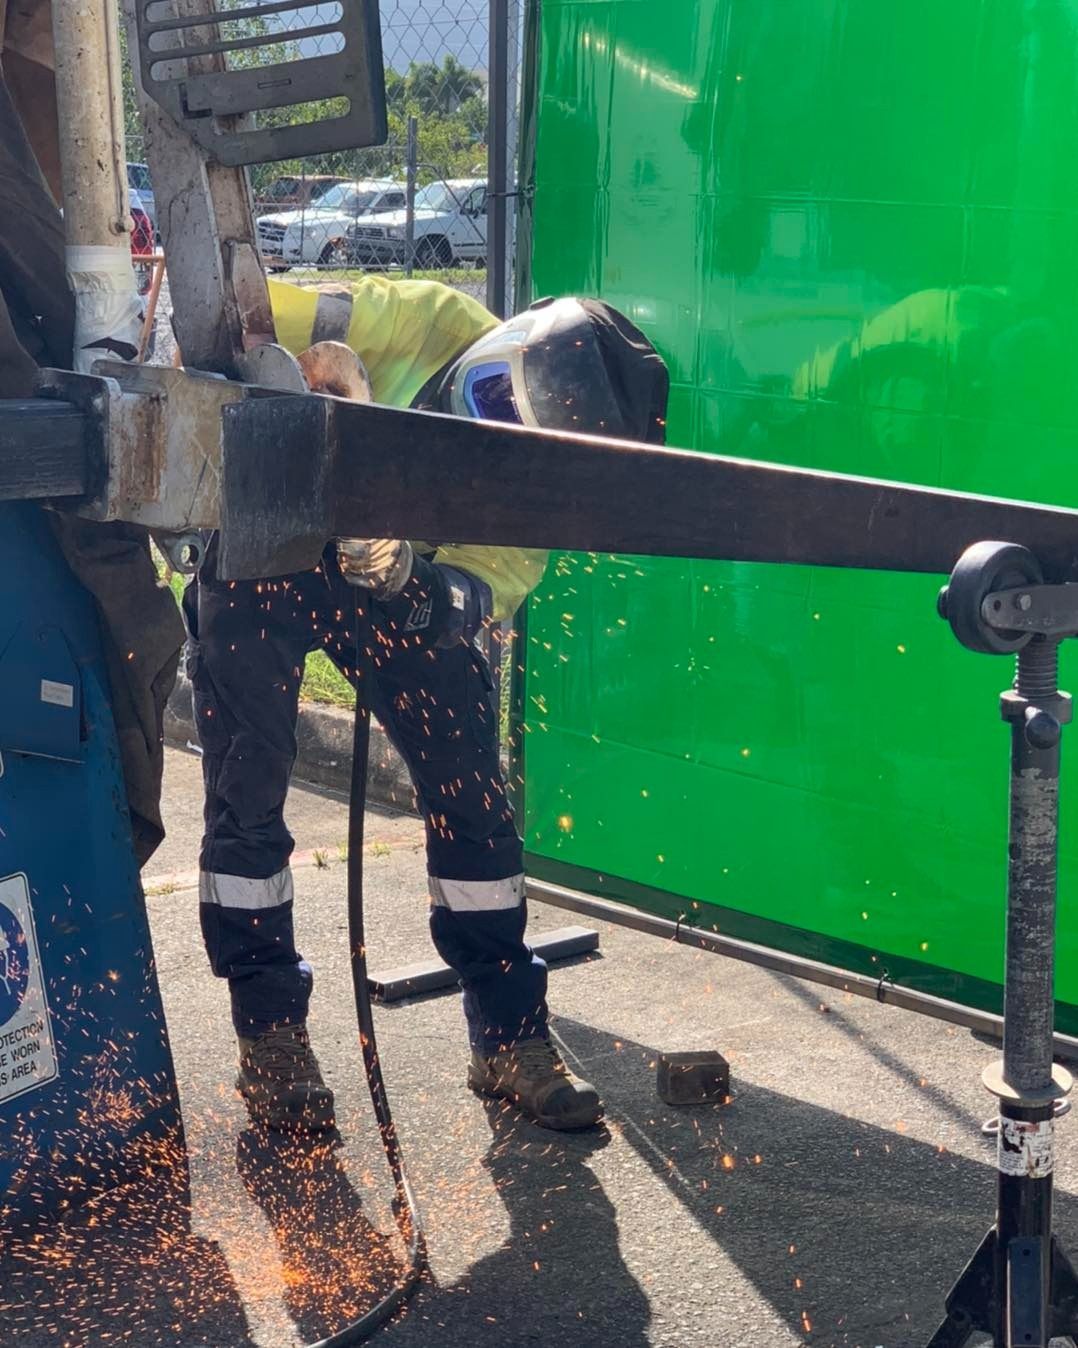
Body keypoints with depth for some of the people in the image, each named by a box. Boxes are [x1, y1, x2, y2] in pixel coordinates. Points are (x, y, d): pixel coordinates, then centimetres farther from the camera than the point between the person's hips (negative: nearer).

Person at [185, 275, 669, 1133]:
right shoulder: (420, 323, -28)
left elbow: (487, 591, -27)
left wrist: (405, 574, -45)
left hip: (399, 589, 3)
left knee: (471, 787, -1)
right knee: (248, 796, -5)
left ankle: (512, 1037, 8)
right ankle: (270, 1036, 7)